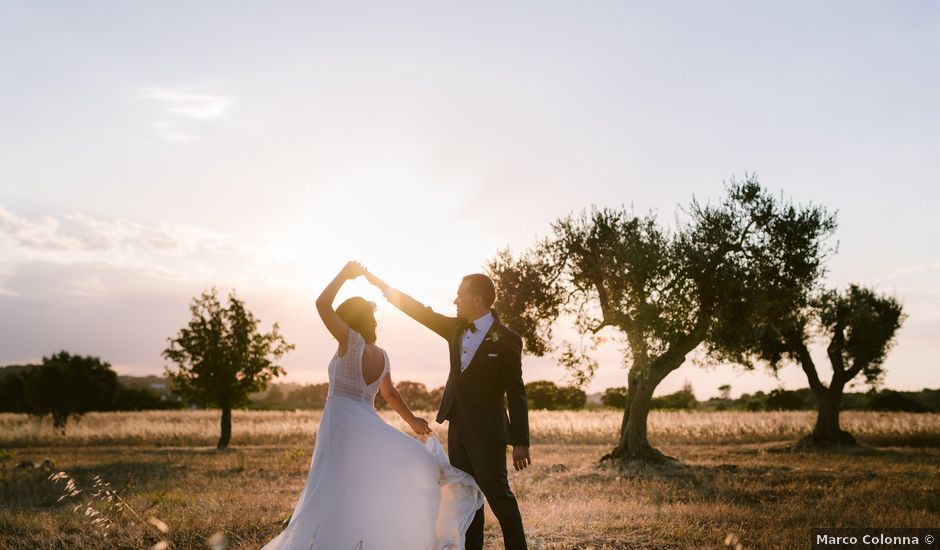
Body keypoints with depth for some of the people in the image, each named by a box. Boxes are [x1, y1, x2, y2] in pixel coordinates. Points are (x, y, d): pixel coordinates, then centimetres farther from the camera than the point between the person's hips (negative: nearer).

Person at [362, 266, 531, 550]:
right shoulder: (457, 328, 7)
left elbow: (516, 393, -12)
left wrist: (520, 442, -13)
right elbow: (421, 312, 13)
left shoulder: (506, 340, -12)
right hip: (458, 427, 7)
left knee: (497, 493, -3)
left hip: (486, 431, -7)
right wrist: (380, 284, 12)